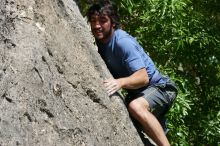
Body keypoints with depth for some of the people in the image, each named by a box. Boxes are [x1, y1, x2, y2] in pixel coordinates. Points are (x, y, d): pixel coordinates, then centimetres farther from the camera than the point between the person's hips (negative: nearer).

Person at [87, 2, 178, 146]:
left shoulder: (122, 41, -25)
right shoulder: (100, 42, -1)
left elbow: (143, 77, -35)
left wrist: (121, 82, -52)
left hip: (158, 86, -9)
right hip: (137, 92, 9)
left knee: (135, 107, -38)